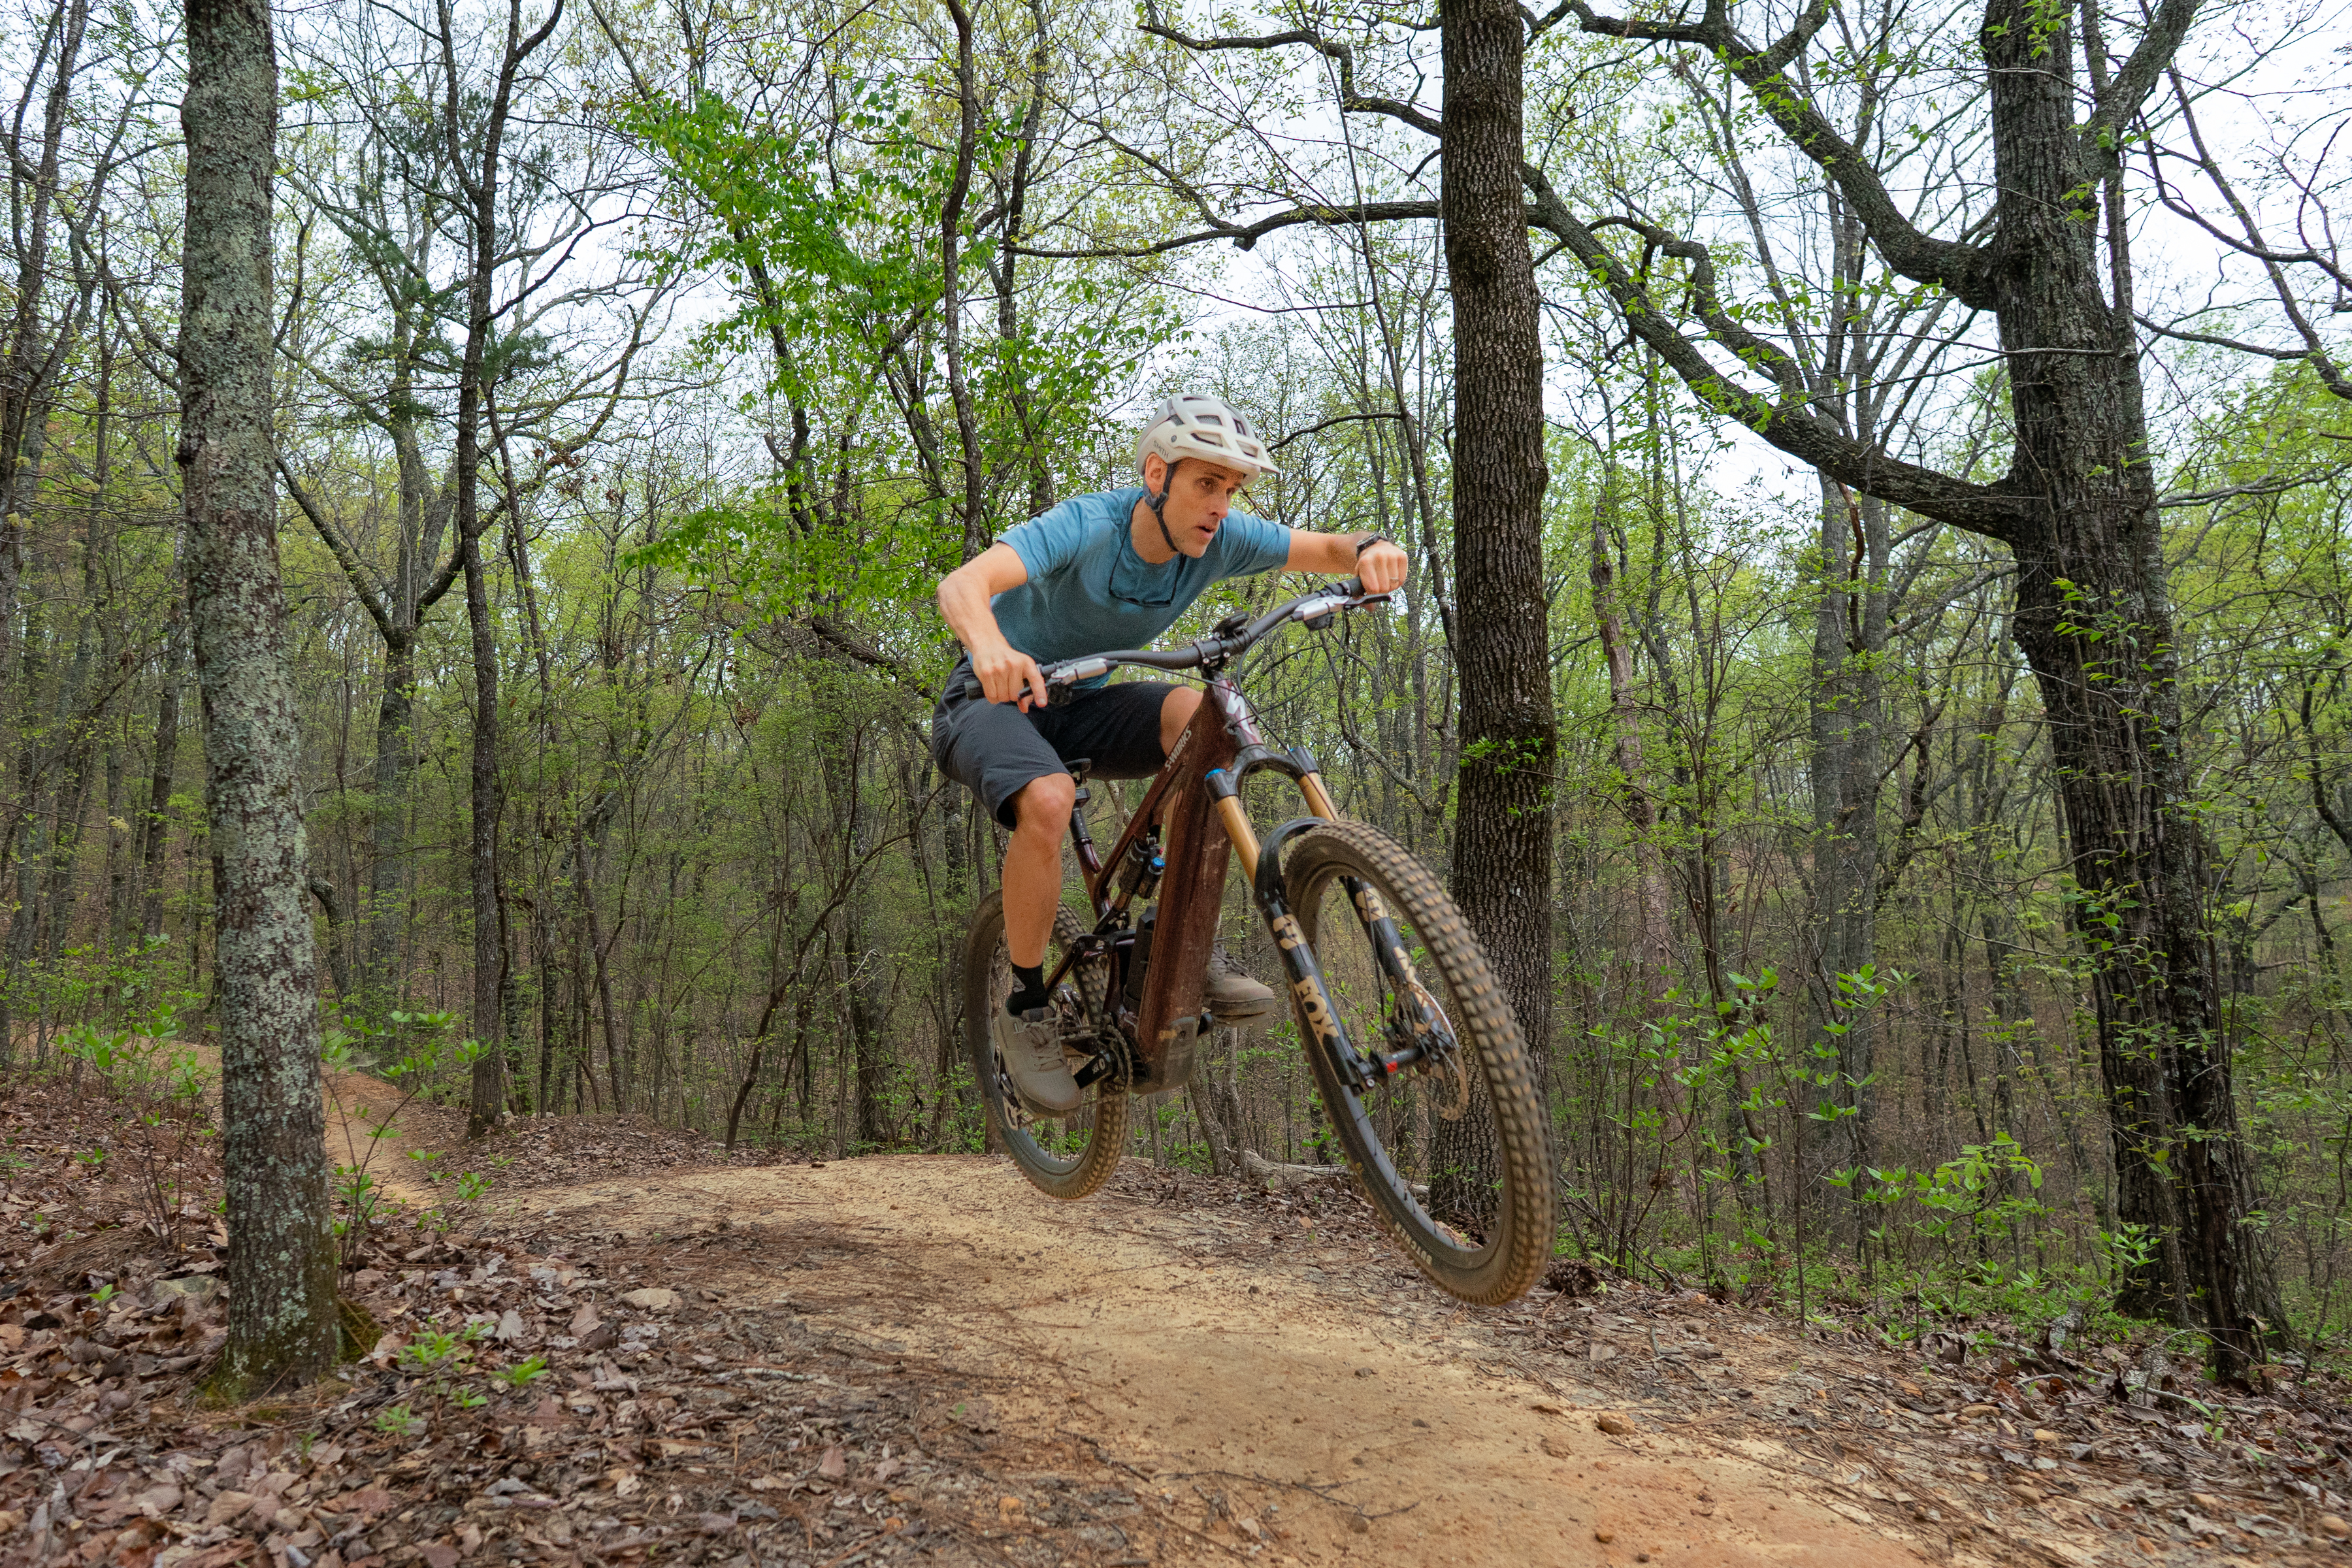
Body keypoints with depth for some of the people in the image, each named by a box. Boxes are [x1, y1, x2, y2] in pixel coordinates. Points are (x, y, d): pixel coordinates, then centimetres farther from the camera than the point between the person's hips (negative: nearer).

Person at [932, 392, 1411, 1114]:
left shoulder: (1218, 538, -13)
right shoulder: (1085, 526, -29)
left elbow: (1326, 549, -8)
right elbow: (962, 584, -43)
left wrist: (1368, 549, -33)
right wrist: (991, 645, -66)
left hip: (1084, 703, 5)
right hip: (997, 700, -4)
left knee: (1199, 713, -26)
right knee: (1048, 801, -37)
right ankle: (1025, 1008, -14)